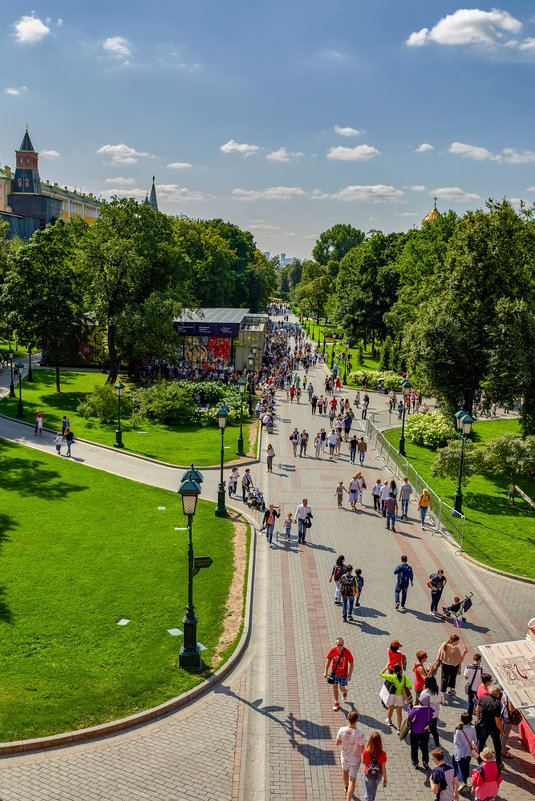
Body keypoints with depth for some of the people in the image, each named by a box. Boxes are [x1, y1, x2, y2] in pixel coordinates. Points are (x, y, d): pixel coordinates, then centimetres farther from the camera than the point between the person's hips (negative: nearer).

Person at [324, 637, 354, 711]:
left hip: (343, 674, -2)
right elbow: (328, 660, -1)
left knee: (342, 688, 10)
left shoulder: (347, 652, -22)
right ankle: (336, 703, 29)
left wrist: (349, 675, -13)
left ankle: (345, 691, 48)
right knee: (335, 687, 7)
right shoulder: (333, 650, -16)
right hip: (334, 672, 2)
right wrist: (325, 672, -3)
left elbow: (352, 664, -12)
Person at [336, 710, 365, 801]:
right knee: (352, 780, 9)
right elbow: (362, 748, -21)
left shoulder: (342, 730, -25)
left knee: (345, 770, 33)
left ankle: (346, 786, 60)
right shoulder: (359, 733, -32)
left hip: (345, 756, 4)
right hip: (355, 759, -3)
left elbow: (337, 743, -8)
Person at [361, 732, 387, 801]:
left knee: (368, 795, 18)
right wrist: (385, 779, -2)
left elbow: (363, 762, -5)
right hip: (378, 776, 2)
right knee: (373, 790, 33)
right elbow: (383, 768, -16)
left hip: (368, 775, -2)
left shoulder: (365, 752, -26)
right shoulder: (382, 754, -27)